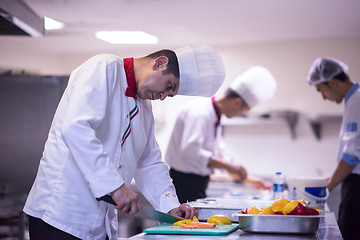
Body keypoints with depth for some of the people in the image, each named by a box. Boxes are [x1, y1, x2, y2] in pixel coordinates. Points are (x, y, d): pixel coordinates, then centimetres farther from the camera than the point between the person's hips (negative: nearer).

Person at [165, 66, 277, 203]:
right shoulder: (199, 111, -16)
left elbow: (220, 156, 26)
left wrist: (248, 180, 25)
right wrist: (229, 166, -28)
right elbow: (190, 151, -29)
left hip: (197, 186, 10)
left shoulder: (214, 116, 17)